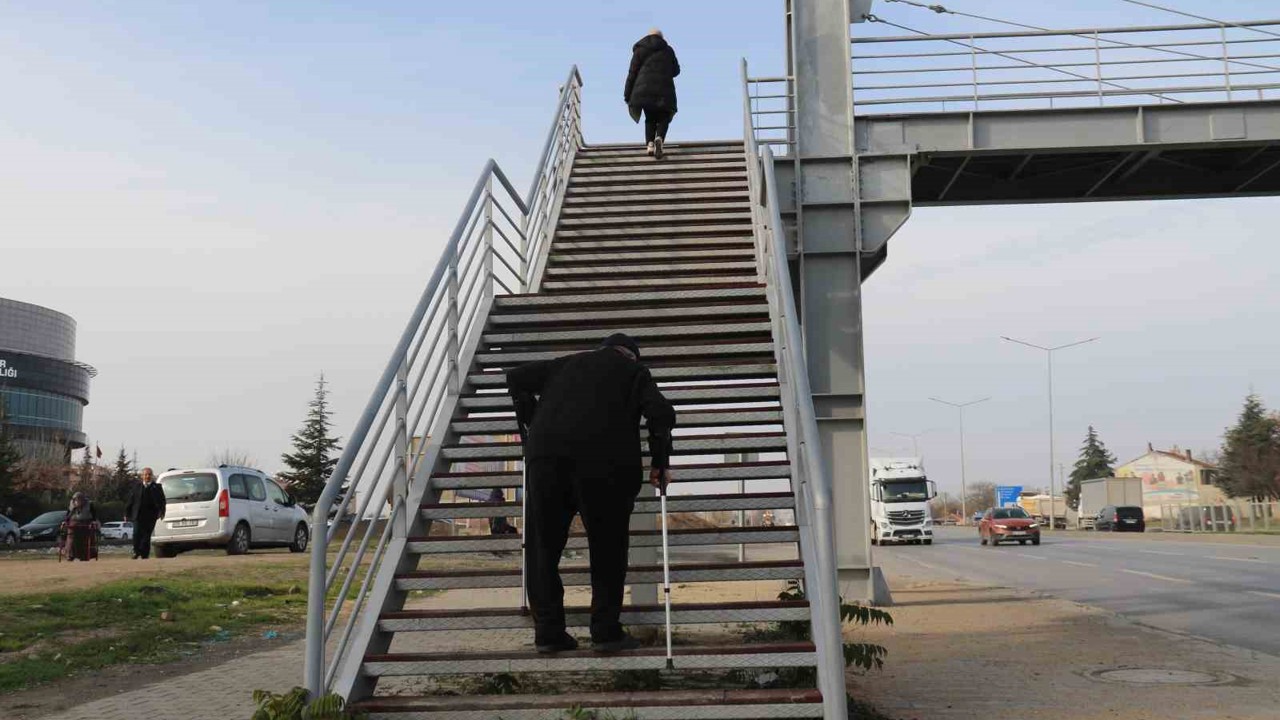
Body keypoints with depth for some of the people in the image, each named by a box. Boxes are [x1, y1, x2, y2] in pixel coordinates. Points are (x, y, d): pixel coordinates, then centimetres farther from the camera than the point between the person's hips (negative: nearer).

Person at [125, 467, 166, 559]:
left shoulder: (157, 487, 7)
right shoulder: (137, 487, 11)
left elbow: (162, 501, 4)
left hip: (150, 516, -1)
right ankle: (136, 551, 7)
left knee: (146, 535, 1)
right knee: (137, 533, -10)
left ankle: (144, 554, 8)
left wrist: (161, 512, -10)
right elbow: (130, 500, 11)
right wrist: (127, 513, 6)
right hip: (138, 515, 1)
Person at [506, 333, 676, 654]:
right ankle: (606, 632, 8)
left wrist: (532, 425, 25)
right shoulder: (635, 371, 20)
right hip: (606, 460, -2)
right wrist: (660, 464, 12)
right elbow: (662, 413, 5)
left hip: (546, 455, 2)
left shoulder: (567, 363, 28)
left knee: (543, 544, 11)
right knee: (607, 548, 10)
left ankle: (548, 631, 11)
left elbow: (516, 378, 21)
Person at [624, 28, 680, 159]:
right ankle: (659, 138, -22)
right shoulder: (668, 50, 15)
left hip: (644, 89, 1)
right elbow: (676, 71, 22)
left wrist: (628, 96, 7)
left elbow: (632, 73, 7)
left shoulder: (639, 50, 14)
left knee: (650, 119, 15)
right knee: (663, 119, 9)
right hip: (664, 90, -1)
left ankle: (650, 143, -8)